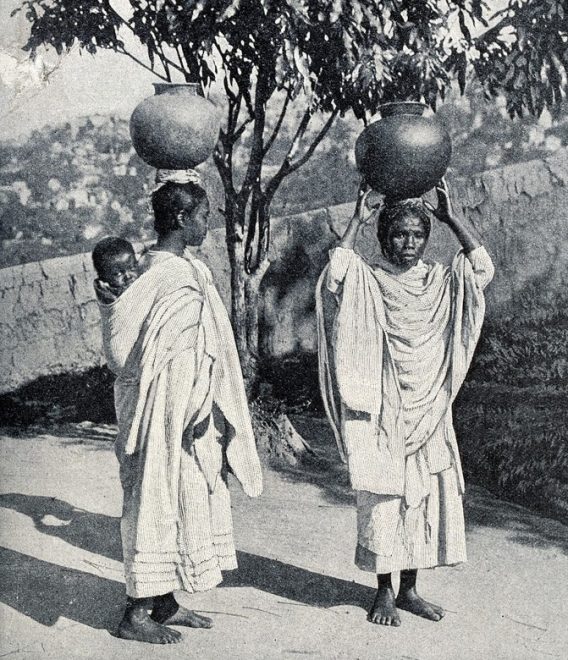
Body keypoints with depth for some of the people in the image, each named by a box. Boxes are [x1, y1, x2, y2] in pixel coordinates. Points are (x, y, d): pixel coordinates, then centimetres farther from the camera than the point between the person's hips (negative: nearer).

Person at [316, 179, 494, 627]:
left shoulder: (440, 281, 7)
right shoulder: (367, 281, -3)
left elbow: (483, 269, -7)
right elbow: (335, 275, -23)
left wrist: (452, 219, -6)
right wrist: (356, 222, -17)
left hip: (428, 413, 4)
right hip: (382, 412, -4)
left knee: (425, 496, 7)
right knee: (382, 498, -1)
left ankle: (409, 589, 19)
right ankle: (384, 593, 10)